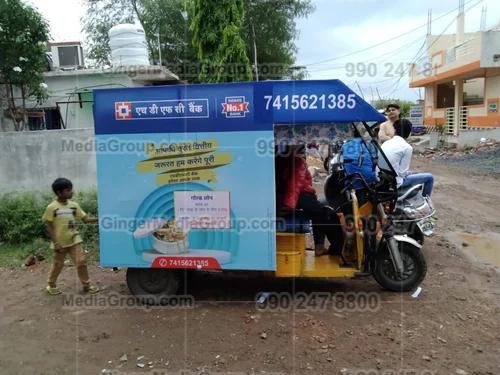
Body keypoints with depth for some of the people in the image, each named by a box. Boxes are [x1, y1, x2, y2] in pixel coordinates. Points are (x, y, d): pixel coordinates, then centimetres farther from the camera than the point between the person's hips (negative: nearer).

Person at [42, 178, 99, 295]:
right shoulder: (51, 207, -12)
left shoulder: (74, 205, 0)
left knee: (81, 261, 0)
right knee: (58, 265, 11)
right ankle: (51, 285, 34)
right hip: (60, 242, -3)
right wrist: (56, 242, -15)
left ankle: (86, 285, 13)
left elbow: (85, 218, 1)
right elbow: (49, 226, -10)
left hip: (74, 240, 3)